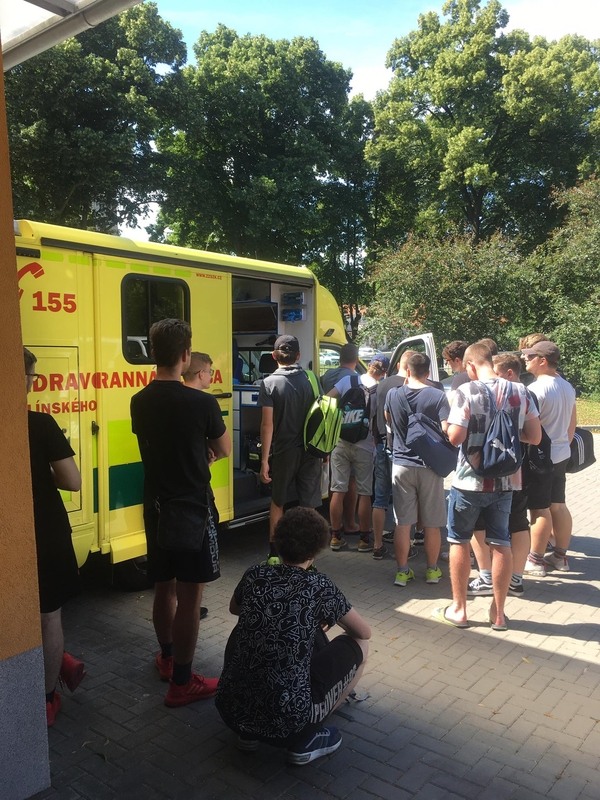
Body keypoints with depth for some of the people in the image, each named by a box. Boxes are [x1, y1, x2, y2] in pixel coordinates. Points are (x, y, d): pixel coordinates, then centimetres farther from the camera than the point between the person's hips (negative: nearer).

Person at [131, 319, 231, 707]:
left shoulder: (139, 402, 1)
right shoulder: (202, 403, -17)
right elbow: (224, 451, -3)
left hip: (156, 506, 7)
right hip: (193, 507, -6)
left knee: (165, 586, 20)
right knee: (190, 594, 2)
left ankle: (167, 658, 38)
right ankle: (182, 682, 12)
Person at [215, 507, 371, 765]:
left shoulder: (255, 575, 2)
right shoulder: (318, 585, -7)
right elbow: (364, 632, 8)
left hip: (230, 709, 5)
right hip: (286, 719, -4)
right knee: (358, 646, 11)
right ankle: (305, 739, 12)